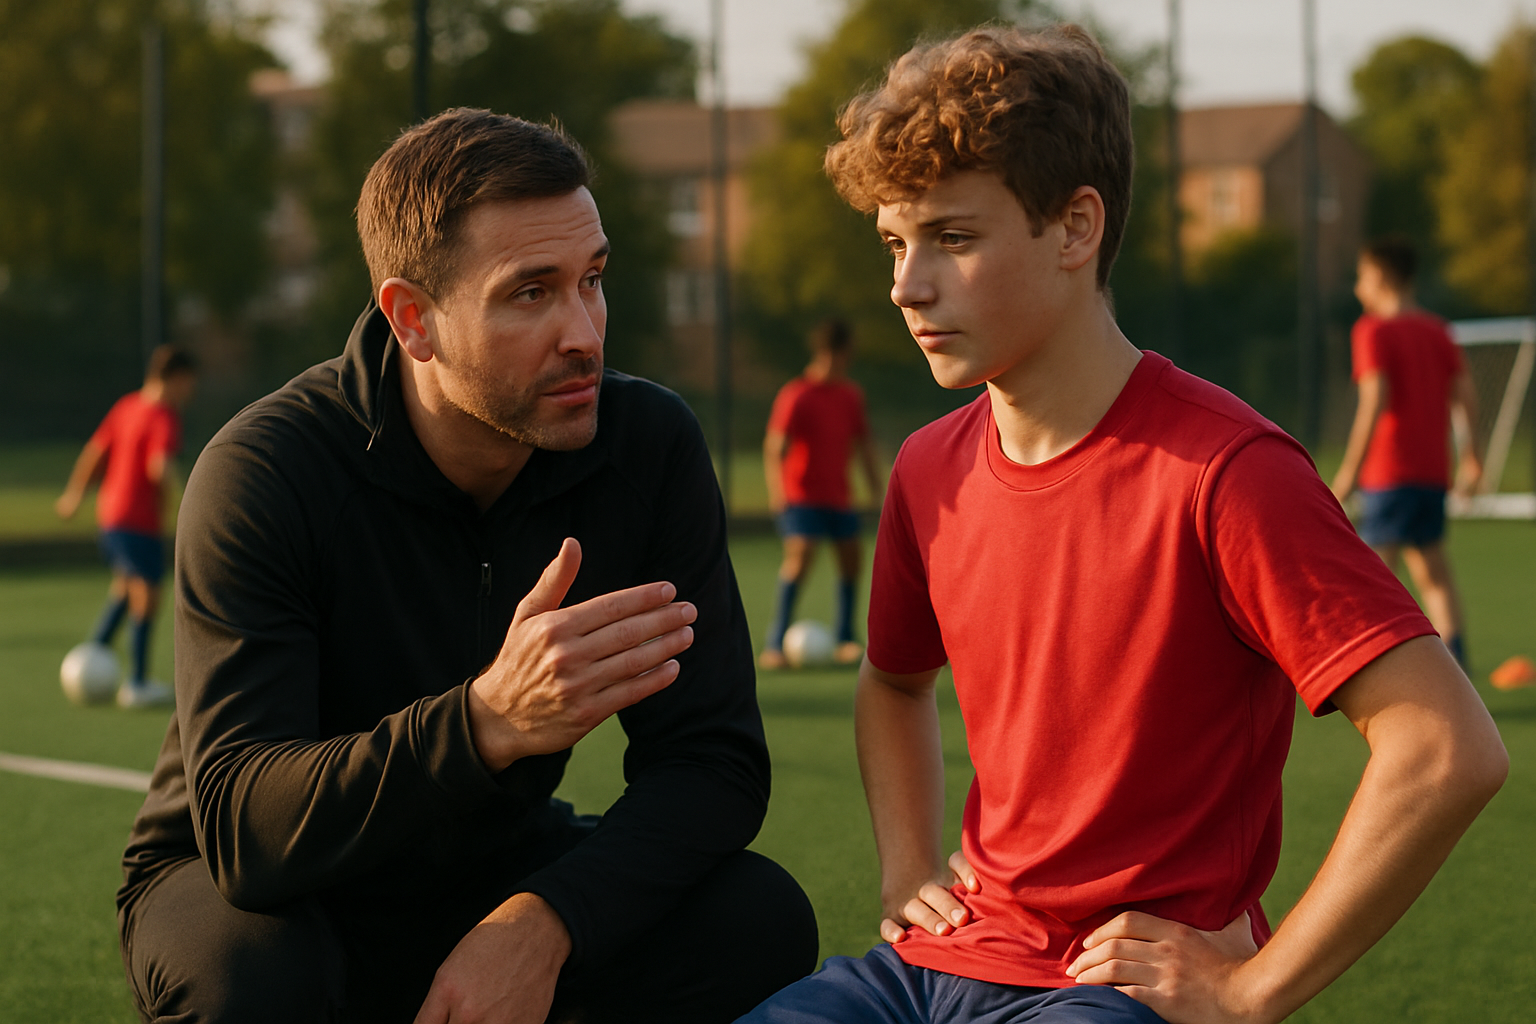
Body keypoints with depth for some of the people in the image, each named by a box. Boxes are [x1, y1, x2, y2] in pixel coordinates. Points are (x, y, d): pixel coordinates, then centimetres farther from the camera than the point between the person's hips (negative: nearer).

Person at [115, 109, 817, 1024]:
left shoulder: (650, 444, -13)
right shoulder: (262, 473, -24)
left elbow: (716, 761, -15)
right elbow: (240, 828, -34)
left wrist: (542, 924, -33)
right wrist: (488, 721, -50)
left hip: (498, 865, 3)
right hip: (273, 895, -3)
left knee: (761, 923, -22)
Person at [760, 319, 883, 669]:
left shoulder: (851, 395, 7)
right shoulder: (796, 396, -13)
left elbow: (862, 441, 18)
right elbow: (775, 447, -19)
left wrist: (875, 486, 14)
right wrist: (777, 489, -33)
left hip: (838, 495, 7)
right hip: (802, 494, -7)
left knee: (851, 557, 8)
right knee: (800, 553, -21)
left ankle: (844, 639, 26)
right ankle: (775, 646, -19)